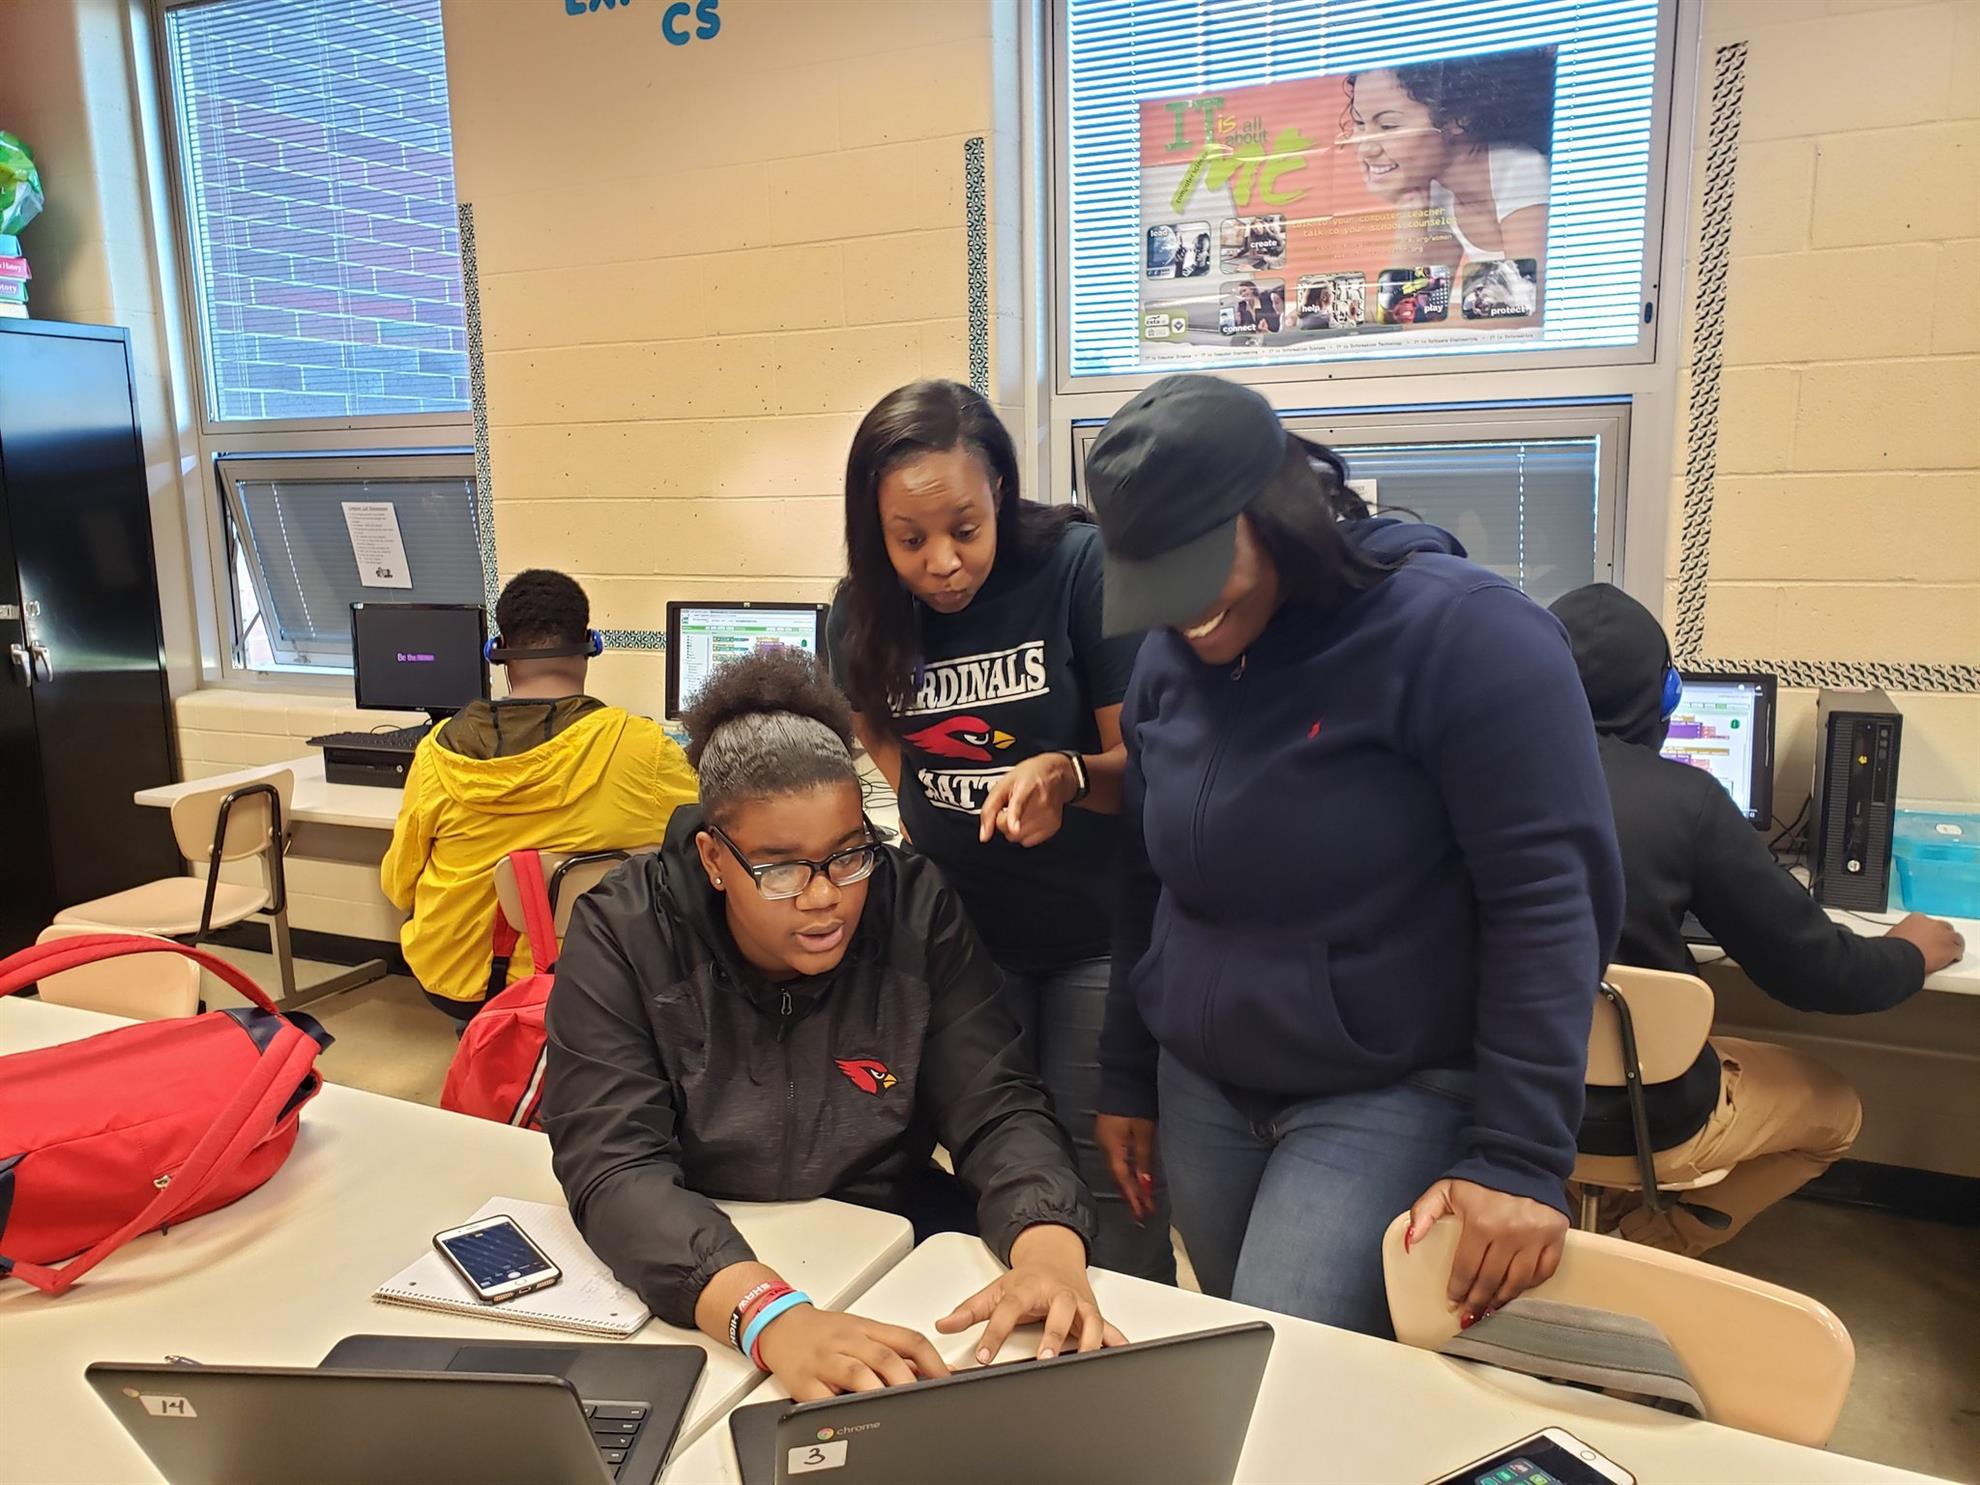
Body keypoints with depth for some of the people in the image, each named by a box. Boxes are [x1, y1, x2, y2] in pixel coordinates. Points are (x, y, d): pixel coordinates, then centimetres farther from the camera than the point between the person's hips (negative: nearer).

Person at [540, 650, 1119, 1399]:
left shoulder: (915, 907, -9)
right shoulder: (620, 937, -14)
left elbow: (998, 1111, -10)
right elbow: (615, 1171, -22)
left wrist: (1050, 1252, -32)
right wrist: (769, 1315, -40)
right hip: (695, 1285, -2)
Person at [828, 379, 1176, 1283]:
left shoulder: (1082, 568, -16)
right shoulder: (864, 614, -3)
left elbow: (1143, 762, -13)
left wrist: (1065, 775, -31)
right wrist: (925, 825, 1)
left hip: (1098, 934, -4)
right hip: (963, 929, 4)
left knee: (1110, 1206, 4)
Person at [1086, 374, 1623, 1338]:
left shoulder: (1460, 633, -17)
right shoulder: (1170, 656, 3)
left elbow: (1547, 901, -19)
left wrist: (1521, 1156, -21)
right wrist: (1127, 1078, 13)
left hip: (1395, 1097, -5)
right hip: (1201, 1091, 6)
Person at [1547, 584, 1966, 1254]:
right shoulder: (1681, 797, -19)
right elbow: (1813, 969, -8)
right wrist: (1911, 954, 13)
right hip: (1640, 1117, -5)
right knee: (1835, 1109, 25)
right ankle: (1644, 1247, 11)